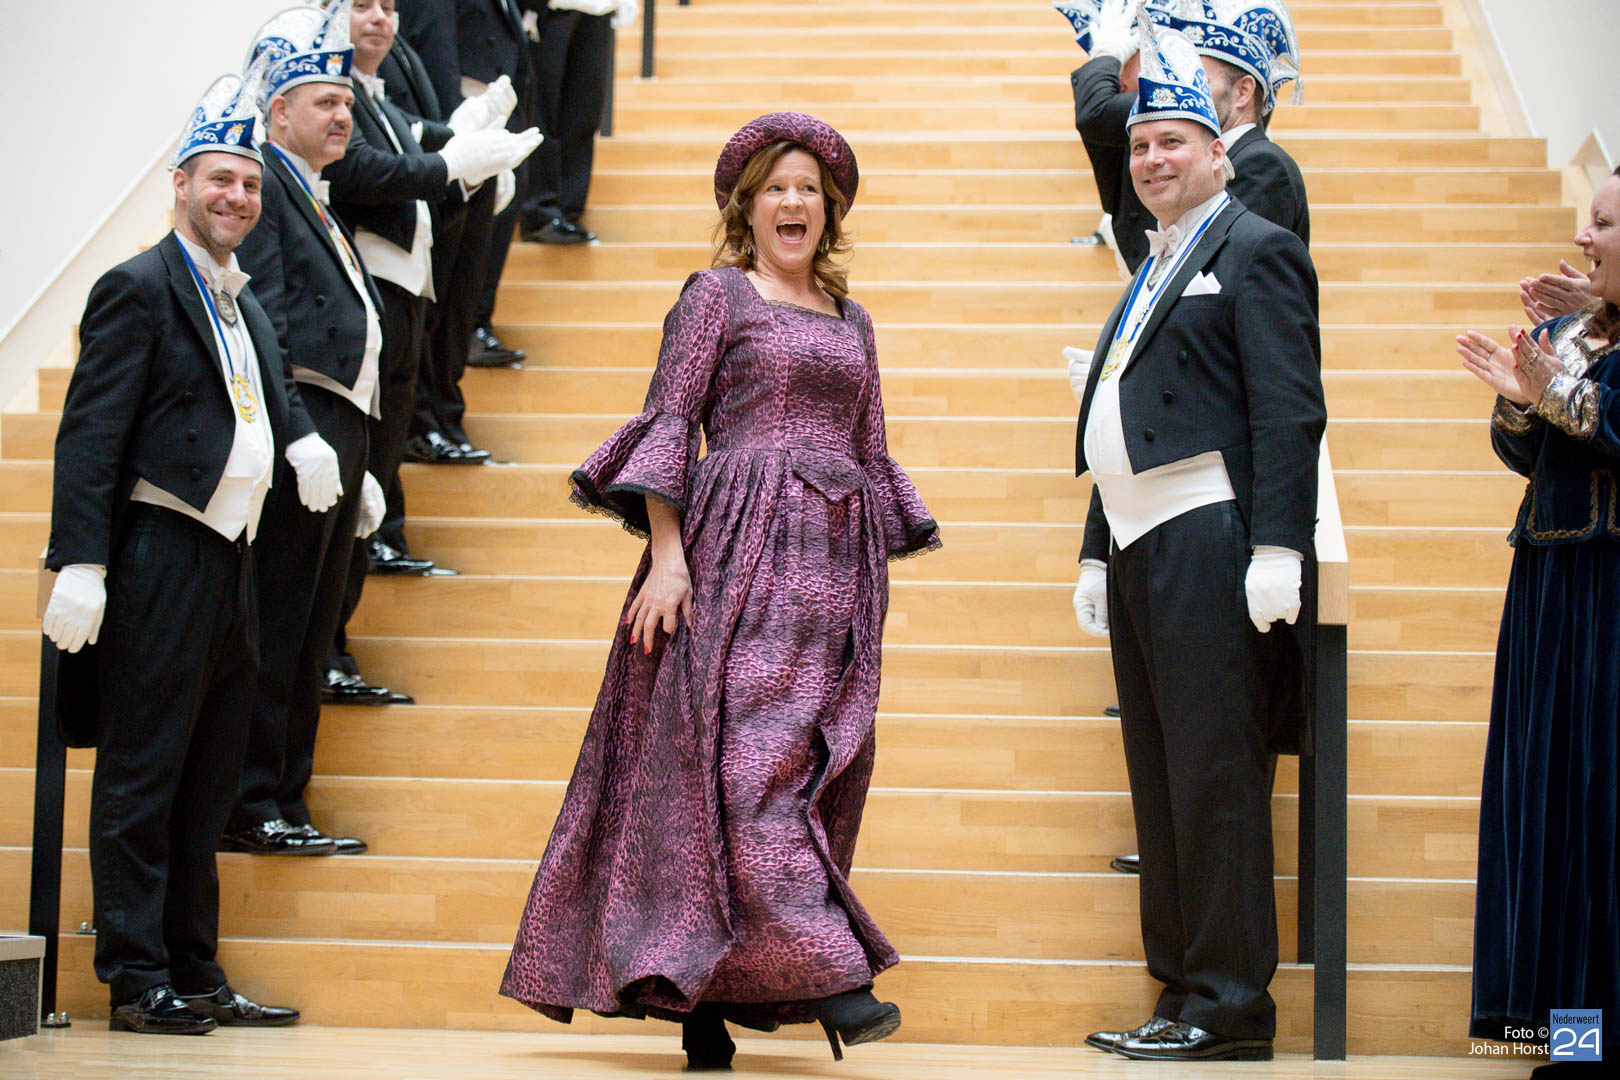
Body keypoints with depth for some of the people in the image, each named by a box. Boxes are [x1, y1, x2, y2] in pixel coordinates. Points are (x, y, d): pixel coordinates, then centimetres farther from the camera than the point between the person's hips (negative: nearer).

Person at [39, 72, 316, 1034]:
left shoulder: (246, 305, 18)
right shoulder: (141, 288, -7)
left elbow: (272, 394, 27)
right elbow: (91, 435, -13)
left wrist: (304, 441, 3)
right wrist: (81, 566, -20)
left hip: (233, 563, 9)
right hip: (163, 565, -9)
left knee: (208, 785, 13)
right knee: (142, 782, -2)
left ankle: (197, 972, 20)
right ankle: (137, 981, 3)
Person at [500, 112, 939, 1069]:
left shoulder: (851, 321, 20)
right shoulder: (716, 295, 6)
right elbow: (668, 424, -2)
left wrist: (879, 578, 15)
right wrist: (667, 554, -12)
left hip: (837, 564, 5)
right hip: (740, 555, -5)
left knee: (818, 761, -1)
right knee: (751, 750, -17)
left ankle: (709, 997, 4)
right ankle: (822, 967, -24)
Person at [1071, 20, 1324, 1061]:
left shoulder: (1256, 250, -2)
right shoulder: (1155, 275, 24)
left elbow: (1289, 411, -12)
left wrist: (1277, 549, -20)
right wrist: (1099, 554, 19)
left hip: (1211, 545, -9)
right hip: (1141, 548, 9)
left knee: (1215, 777, -7)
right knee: (1163, 782, 9)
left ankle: (1231, 1003, -2)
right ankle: (1183, 994, 15)